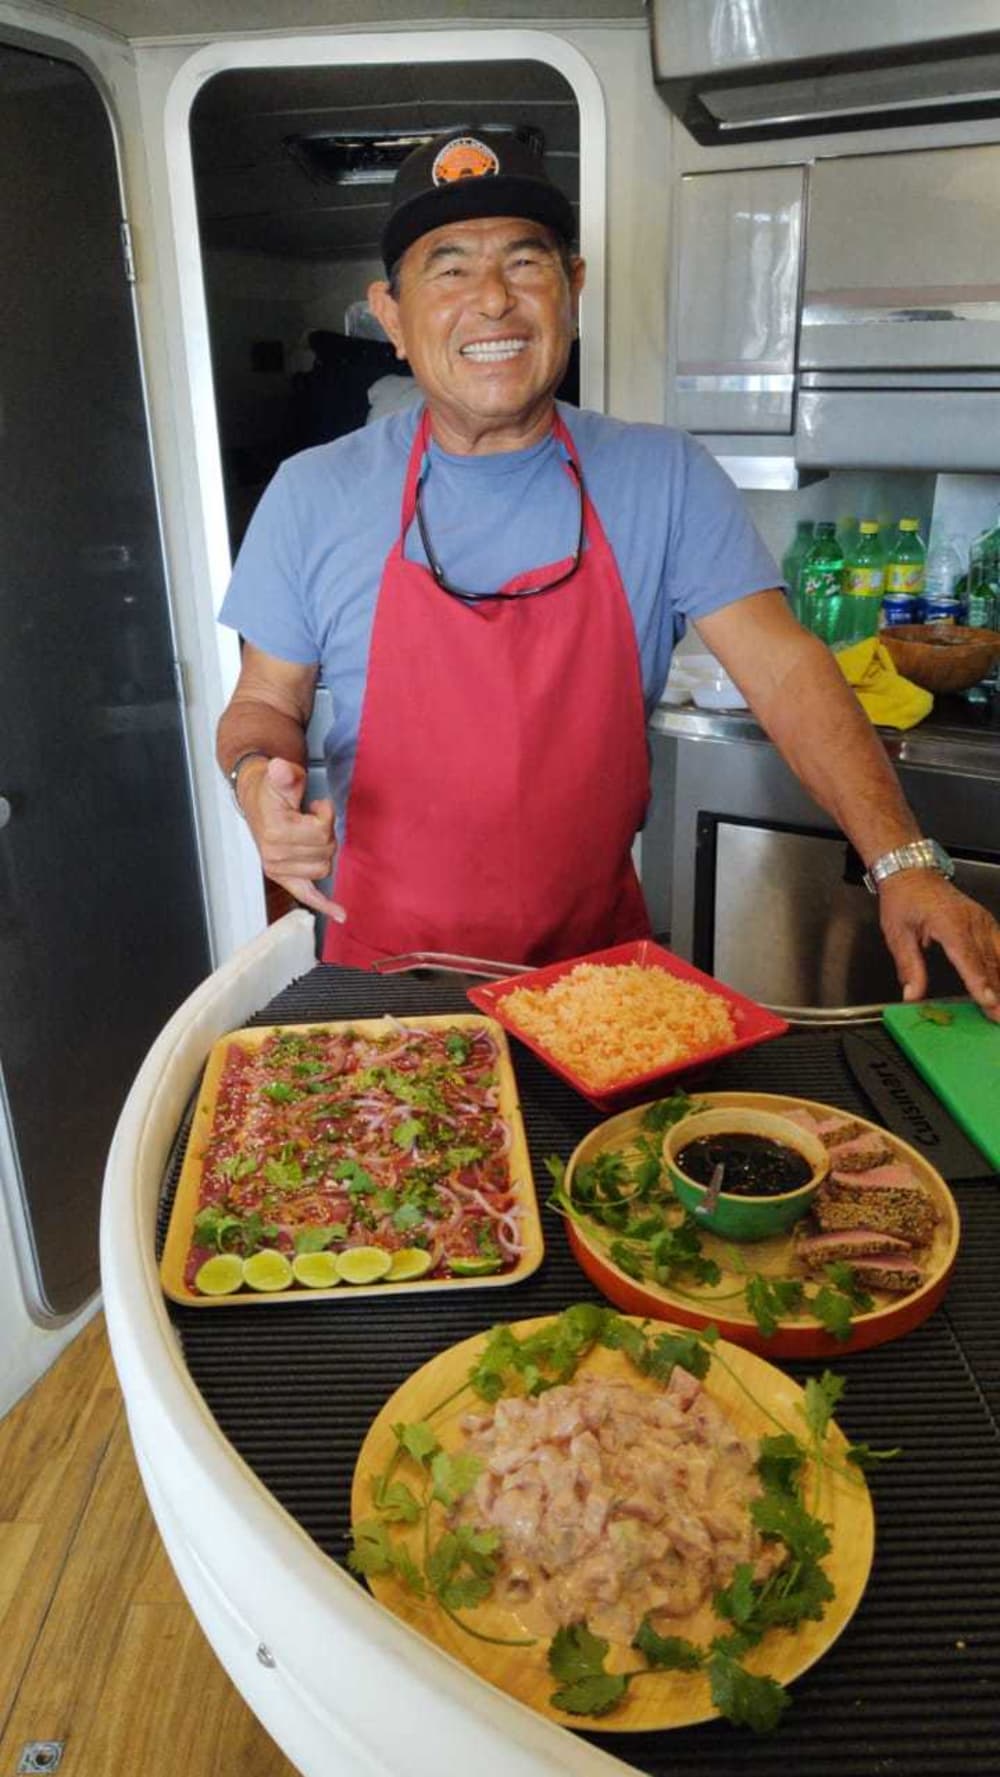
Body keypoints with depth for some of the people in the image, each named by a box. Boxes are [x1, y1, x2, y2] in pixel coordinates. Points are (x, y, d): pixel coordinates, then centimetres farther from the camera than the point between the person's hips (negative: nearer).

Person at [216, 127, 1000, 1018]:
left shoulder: (665, 477, -5)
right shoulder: (313, 495, -6)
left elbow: (782, 669, -11)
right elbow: (265, 701, 1)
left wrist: (904, 862, -23)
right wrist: (260, 777, -22)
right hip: (391, 961, 0)